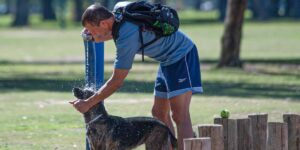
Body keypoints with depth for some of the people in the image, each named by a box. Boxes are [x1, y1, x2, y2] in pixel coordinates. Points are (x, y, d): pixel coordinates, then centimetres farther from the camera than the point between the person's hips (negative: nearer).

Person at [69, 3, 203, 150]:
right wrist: (93, 37, 2)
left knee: (180, 115, -18)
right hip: (168, 59, 10)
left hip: (180, 55, -10)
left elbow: (116, 82, -23)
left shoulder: (127, 37, -29)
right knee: (159, 113, 12)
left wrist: (87, 104, -15)